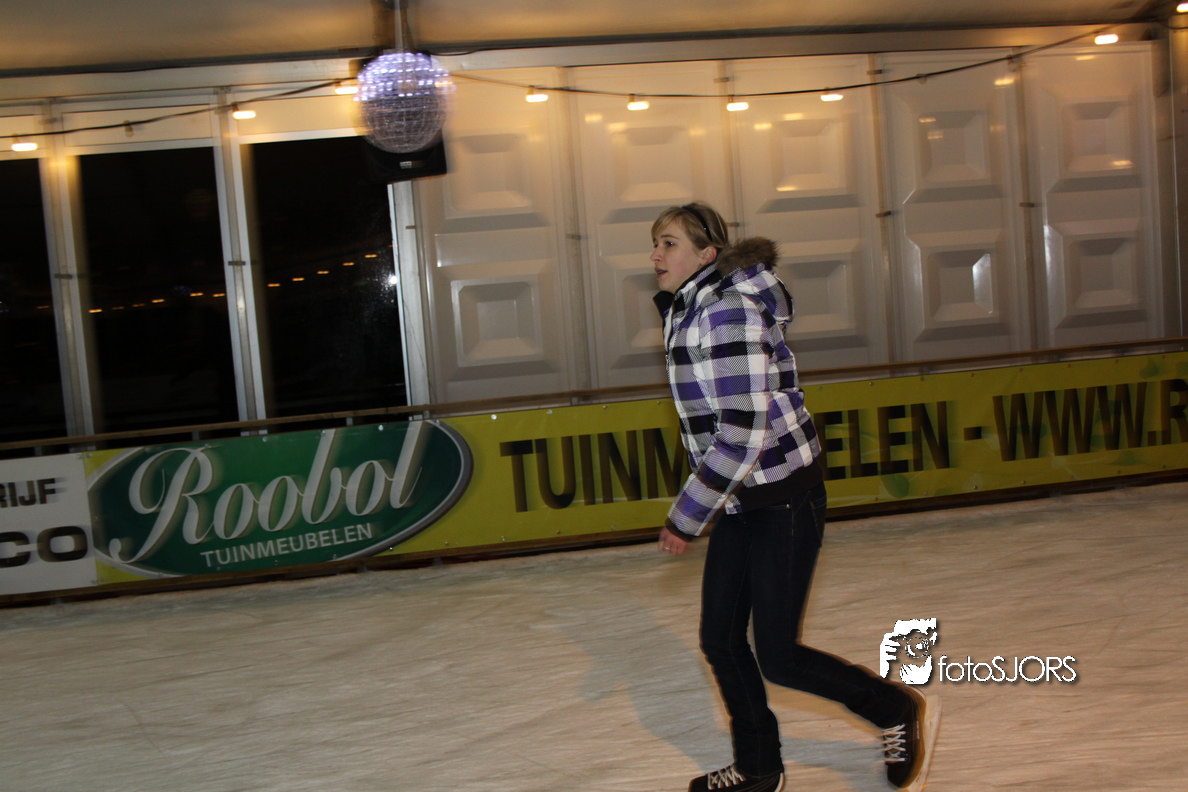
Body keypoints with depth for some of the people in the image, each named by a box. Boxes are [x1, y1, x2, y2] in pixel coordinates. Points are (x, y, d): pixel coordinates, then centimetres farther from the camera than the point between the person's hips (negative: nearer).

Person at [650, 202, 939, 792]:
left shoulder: (729, 311, -21)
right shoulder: (687, 311, 9)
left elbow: (742, 434, -26)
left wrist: (686, 518, -20)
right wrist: (697, 508, 20)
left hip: (784, 500, -9)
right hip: (739, 502, 9)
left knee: (778, 657, -2)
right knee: (720, 641, 11)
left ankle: (902, 713, 20)